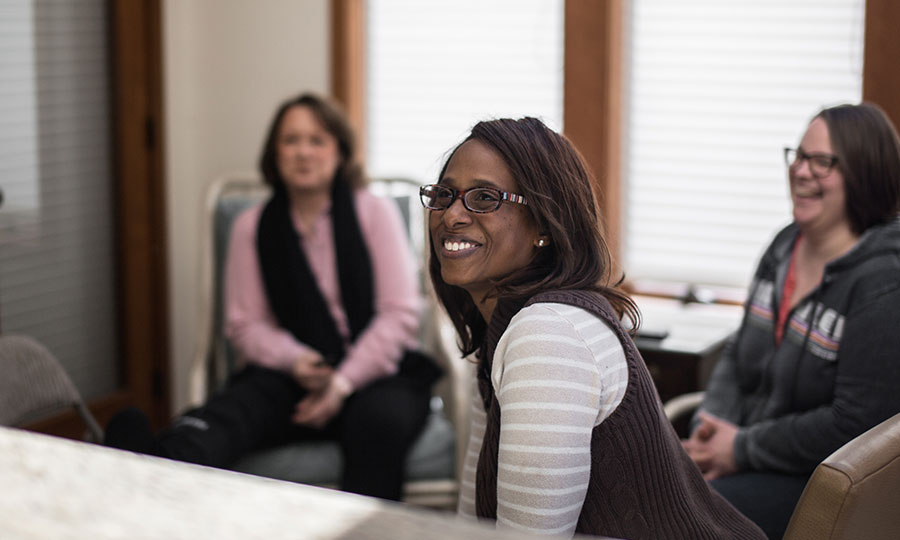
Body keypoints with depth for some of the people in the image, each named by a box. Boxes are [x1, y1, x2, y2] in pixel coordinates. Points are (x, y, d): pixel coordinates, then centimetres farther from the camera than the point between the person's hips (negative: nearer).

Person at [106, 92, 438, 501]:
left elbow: (400, 314, 0)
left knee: (378, 419, -38)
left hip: (375, 368, 0)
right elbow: (244, 323, 10)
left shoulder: (375, 213, 7)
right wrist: (295, 360, -12)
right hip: (293, 374, 1)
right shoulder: (252, 226, 12)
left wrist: (343, 383, -12)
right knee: (232, 409, -33)